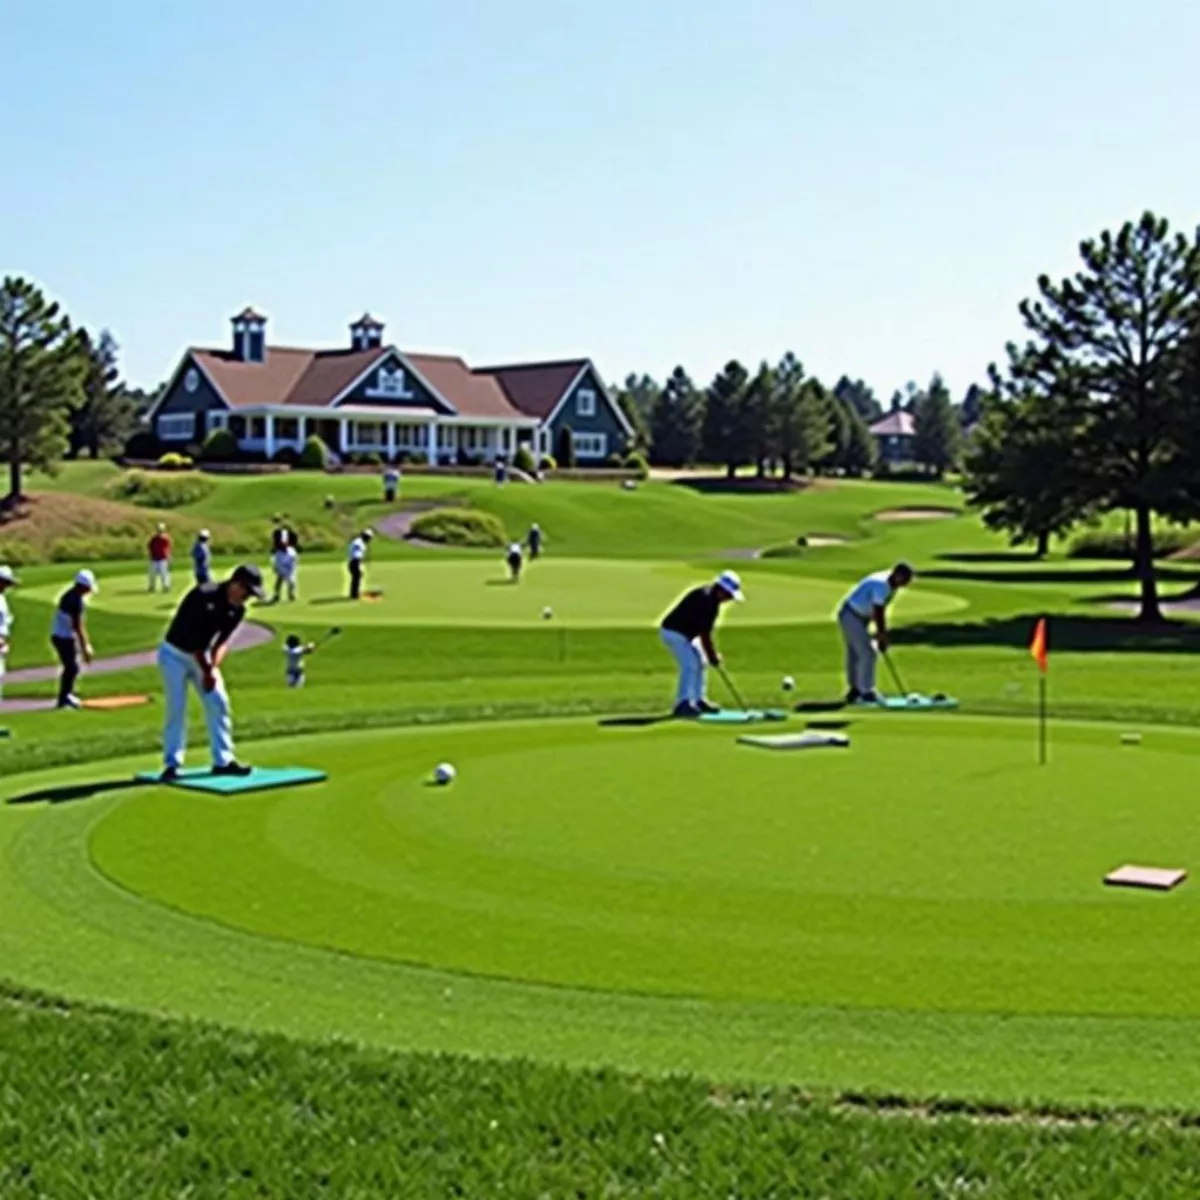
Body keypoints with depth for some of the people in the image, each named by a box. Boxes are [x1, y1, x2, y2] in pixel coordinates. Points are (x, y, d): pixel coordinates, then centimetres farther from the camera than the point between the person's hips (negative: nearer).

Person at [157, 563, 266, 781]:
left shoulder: (237, 610, -6)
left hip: (202, 655, 7)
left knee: (219, 703, 1)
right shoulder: (203, 595, -28)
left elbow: (222, 641, -2)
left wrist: (213, 668, -18)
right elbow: (193, 638, -25)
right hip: (174, 654, -7)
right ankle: (172, 764, -7)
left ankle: (223, 760, 7)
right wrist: (206, 671, -21)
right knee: (176, 708, -12)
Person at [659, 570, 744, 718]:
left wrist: (712, 653, 2)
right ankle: (682, 704, -17)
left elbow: (706, 630, 7)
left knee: (699, 663, 14)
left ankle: (698, 700, 21)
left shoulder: (712, 598, 3)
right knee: (690, 665, -18)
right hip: (674, 632, -11)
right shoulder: (704, 599, -28)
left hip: (686, 633, 11)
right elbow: (704, 633, -26)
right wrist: (712, 655, -19)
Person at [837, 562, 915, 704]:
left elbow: (880, 611, 8)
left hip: (858, 617, 10)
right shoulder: (882, 585, -26)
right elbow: (878, 612, -25)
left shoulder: (890, 585, 5)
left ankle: (854, 691, 19)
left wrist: (882, 632, 4)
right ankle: (866, 692, -5)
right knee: (867, 654, -10)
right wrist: (882, 636, -17)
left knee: (855, 655, 13)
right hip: (851, 617, -10)